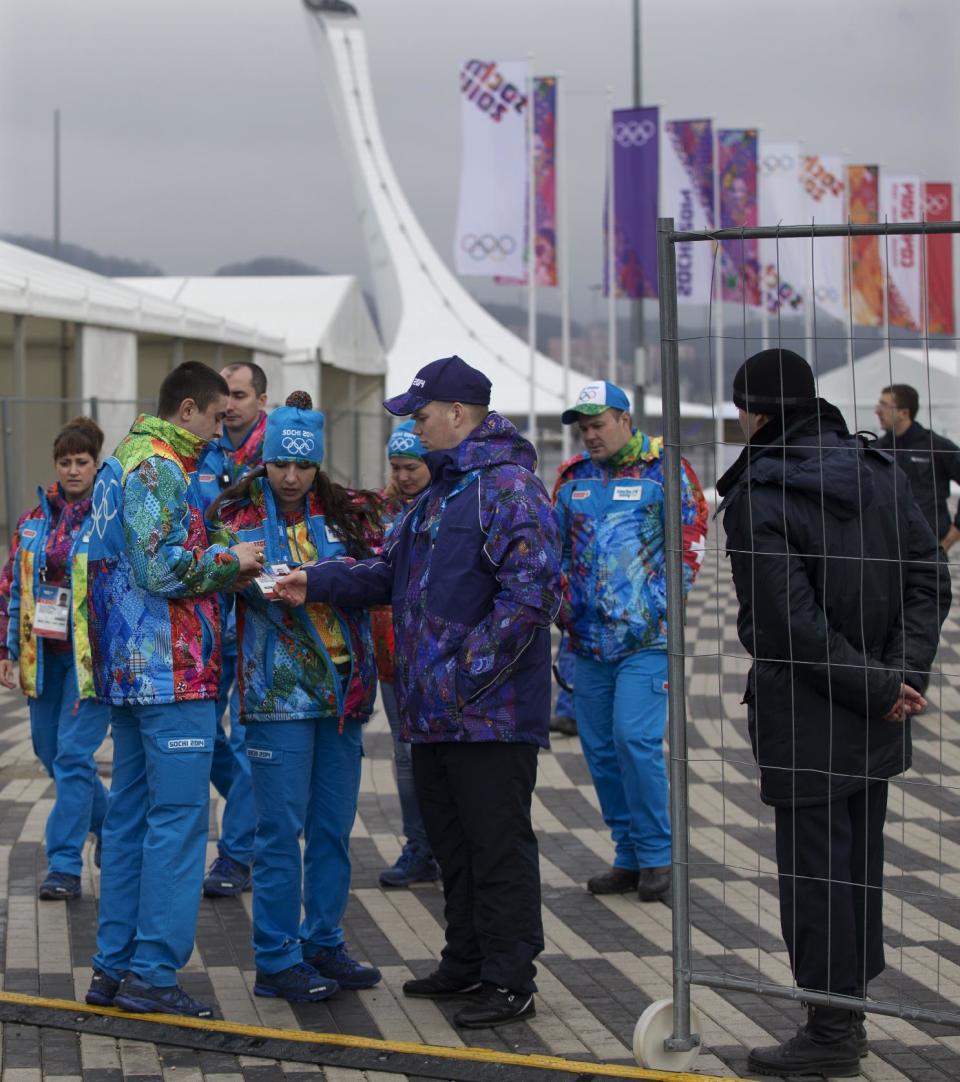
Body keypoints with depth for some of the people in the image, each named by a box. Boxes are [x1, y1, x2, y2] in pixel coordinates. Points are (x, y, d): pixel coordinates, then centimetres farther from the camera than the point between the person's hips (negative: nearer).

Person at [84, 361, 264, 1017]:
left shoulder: (124, 465, 18)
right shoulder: (159, 470, -13)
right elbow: (164, 569, -21)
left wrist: (220, 574, 14)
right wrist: (228, 562, -8)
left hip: (129, 673, 10)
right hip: (174, 673, -10)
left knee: (130, 816, 12)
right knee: (179, 817, -7)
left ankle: (115, 967, 15)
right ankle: (154, 971, -7)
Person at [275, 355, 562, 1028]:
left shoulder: (509, 487, -14)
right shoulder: (441, 488, 18)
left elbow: (529, 593, -22)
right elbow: (393, 572, 24)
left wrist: (467, 671, -22)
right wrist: (318, 584, 12)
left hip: (491, 713, -10)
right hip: (433, 713, 10)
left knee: (499, 846, -4)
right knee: (451, 843, 17)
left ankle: (510, 980, 3)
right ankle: (466, 962, 28)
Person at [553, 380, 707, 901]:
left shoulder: (664, 469, -2)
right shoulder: (572, 477, 13)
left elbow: (691, 540, -4)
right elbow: (555, 546, 21)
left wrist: (663, 601, -9)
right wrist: (560, 601, 11)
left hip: (646, 635, -6)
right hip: (588, 638, 6)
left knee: (635, 739, -15)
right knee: (600, 749, 7)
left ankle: (656, 853, -3)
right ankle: (629, 856, 17)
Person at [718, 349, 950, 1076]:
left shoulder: (756, 499, -14)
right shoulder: (877, 472, 5)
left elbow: (789, 622, -20)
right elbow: (929, 578, 1)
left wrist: (878, 687, -13)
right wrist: (903, 675, -5)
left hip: (806, 719, -7)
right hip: (876, 723, 7)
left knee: (814, 868, 0)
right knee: (861, 858, 16)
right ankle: (850, 1010, 26)